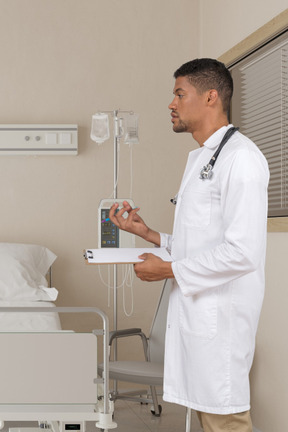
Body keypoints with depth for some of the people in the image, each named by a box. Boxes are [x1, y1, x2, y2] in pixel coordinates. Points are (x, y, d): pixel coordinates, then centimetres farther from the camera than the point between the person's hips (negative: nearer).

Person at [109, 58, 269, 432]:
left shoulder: (240, 157, -14)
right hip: (193, 312, 10)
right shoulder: (199, 158, 19)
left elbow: (242, 253, -22)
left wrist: (168, 270, -14)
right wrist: (147, 233, 13)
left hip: (219, 318, -10)